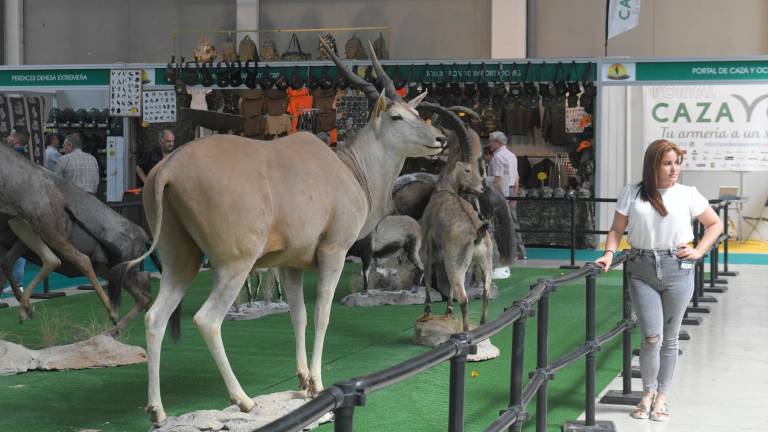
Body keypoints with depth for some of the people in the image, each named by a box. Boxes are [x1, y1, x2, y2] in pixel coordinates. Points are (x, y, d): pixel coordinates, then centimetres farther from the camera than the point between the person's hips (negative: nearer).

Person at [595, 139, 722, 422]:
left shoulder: (688, 194, 3)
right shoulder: (631, 194, 3)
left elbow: (715, 224, 13)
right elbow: (617, 230, 6)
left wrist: (698, 252, 2)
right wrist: (609, 254, -11)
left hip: (677, 269, 1)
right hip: (641, 271, -1)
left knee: (669, 338, 8)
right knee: (652, 337, -9)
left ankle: (662, 397, 22)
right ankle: (647, 393, 14)